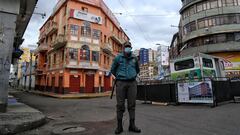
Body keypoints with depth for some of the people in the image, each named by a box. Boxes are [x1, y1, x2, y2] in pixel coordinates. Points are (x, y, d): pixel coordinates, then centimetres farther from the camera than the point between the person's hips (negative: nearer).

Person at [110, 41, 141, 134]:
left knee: (132, 104, 2)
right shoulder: (118, 57, 3)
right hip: (121, 83, -2)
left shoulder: (134, 58, 11)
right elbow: (113, 70, 15)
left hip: (132, 83, 2)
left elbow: (137, 70, 27)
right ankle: (119, 126, 7)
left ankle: (132, 125, 11)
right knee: (120, 105, -1)